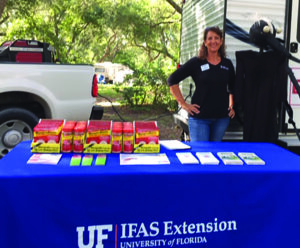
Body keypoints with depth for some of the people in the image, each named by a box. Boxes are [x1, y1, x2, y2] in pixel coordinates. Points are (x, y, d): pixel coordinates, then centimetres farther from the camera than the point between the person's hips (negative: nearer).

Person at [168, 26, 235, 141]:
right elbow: (172, 80, -3)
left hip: (221, 118, 4)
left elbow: (233, 88, 25)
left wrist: (232, 106, 13)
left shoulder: (227, 64, 10)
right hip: (199, 117, -3)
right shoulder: (196, 62, -1)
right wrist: (183, 104, -6)